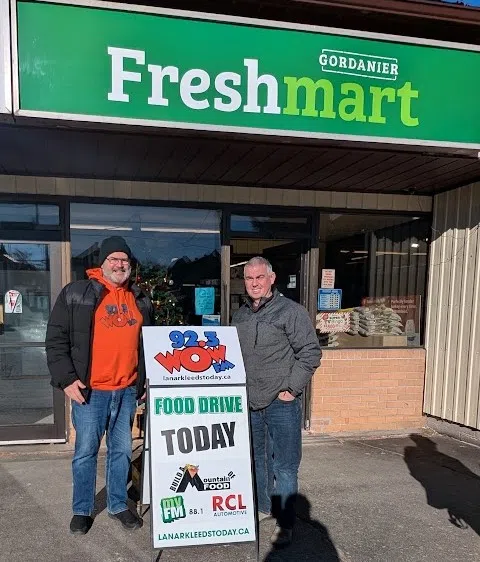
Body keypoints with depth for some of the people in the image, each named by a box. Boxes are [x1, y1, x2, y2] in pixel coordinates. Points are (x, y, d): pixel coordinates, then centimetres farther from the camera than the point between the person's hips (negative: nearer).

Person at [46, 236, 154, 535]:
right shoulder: (76, 294, -5)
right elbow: (56, 339, -5)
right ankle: (82, 510, 28)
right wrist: (66, 378, -11)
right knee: (86, 451, 9)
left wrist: (147, 379, 13)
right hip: (89, 390, -3)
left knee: (122, 450, 14)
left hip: (128, 390, 4)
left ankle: (119, 504, 32)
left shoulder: (141, 300, 9)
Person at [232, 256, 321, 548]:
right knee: (257, 459, 19)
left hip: (281, 403, -6)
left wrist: (291, 388, -14)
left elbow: (310, 353, -12)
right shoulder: (240, 315, 9)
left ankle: (285, 523, 20)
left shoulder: (291, 311, -11)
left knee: (284, 466, 5)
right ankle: (262, 507, 38)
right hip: (249, 402, 6)